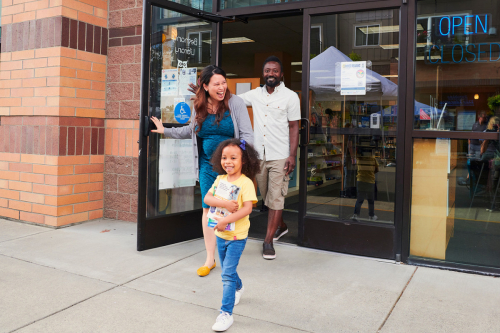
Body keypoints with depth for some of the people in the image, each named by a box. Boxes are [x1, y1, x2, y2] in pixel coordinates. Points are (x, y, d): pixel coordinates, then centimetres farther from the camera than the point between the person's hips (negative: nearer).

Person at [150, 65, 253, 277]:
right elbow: (192, 130, 24)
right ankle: (210, 259, 17)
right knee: (208, 209, 5)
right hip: (207, 166, 4)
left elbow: (247, 134, -8)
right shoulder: (199, 107, 6)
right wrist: (166, 131, 28)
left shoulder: (235, 103, -6)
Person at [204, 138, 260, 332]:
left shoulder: (246, 182, -17)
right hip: (220, 235, 7)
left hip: (237, 236, -6)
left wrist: (225, 221, -29)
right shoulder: (220, 179, 1)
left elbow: (247, 208, -25)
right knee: (228, 270, 24)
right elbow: (207, 198, -9)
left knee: (227, 274, -9)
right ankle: (238, 288, 53)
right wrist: (224, 203, -26)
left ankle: (226, 313, -2)